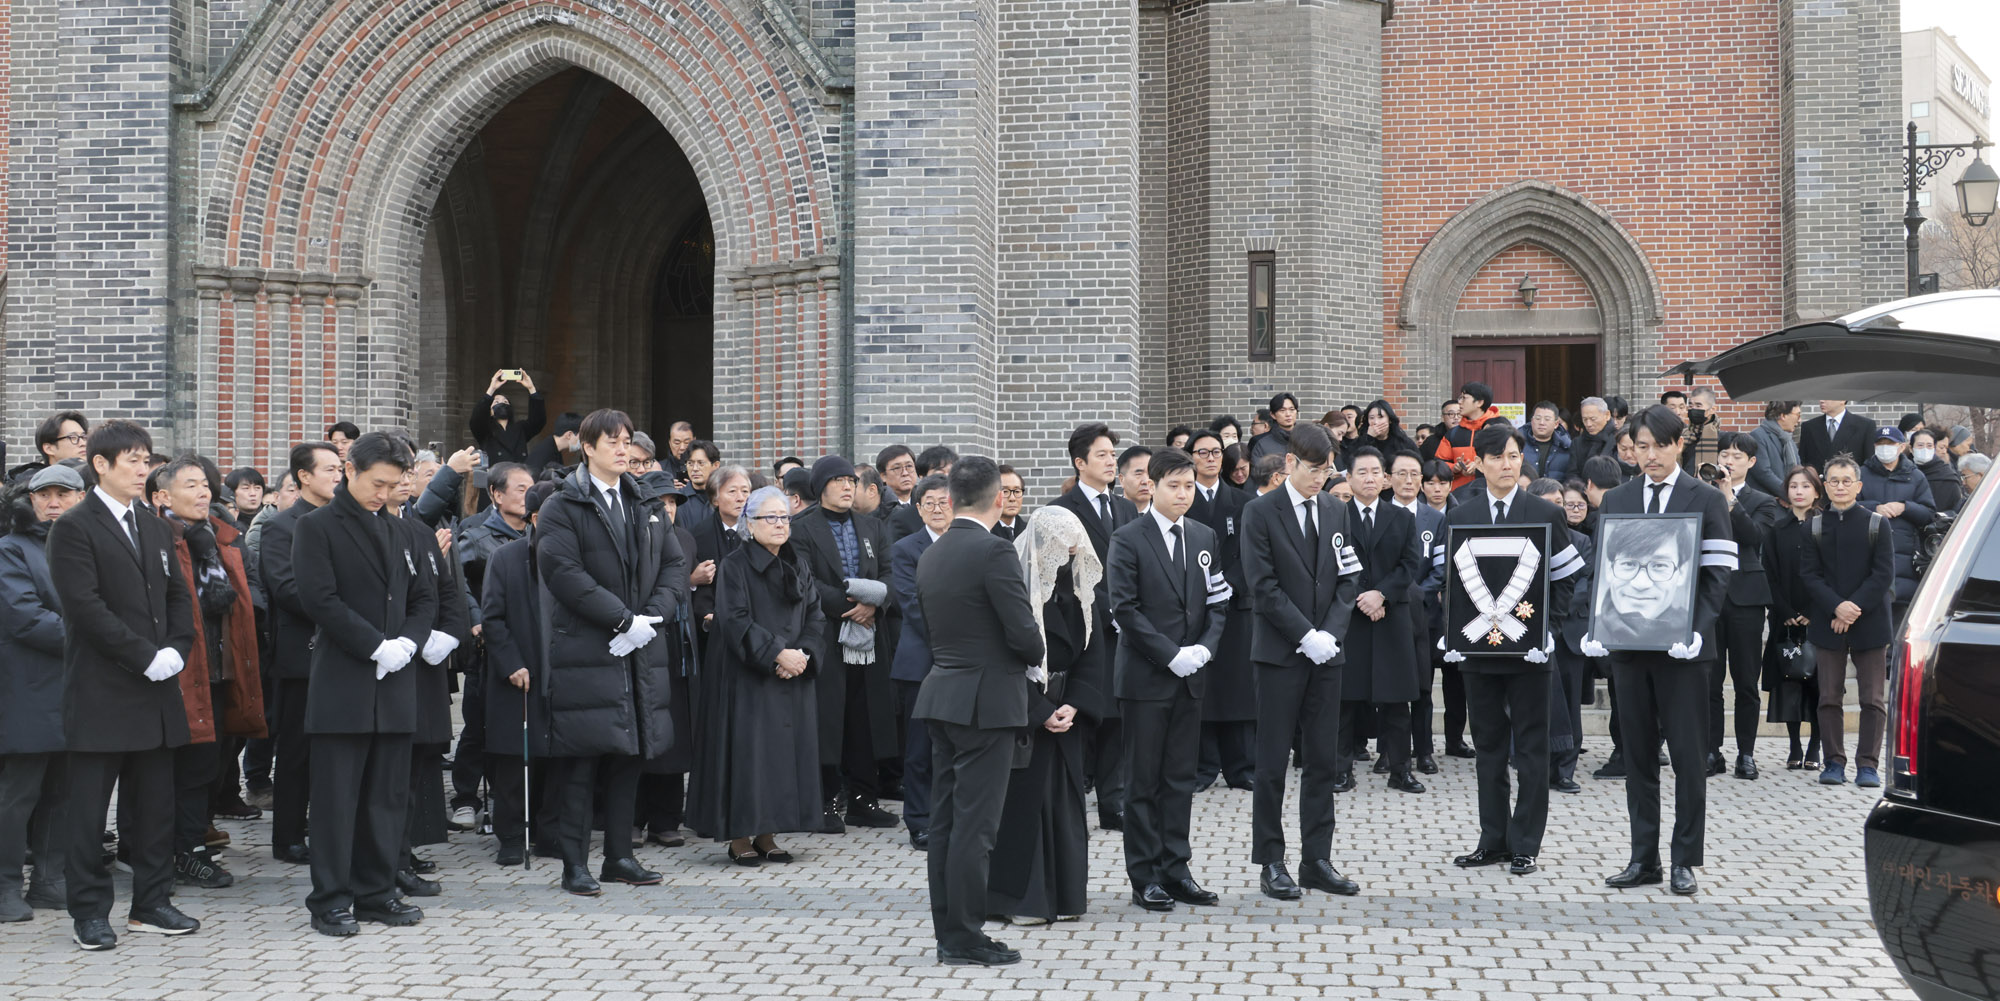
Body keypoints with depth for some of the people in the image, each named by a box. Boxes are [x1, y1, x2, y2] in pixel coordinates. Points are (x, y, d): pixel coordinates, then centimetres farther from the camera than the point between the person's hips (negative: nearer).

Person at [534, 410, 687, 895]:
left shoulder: (648, 506, 15)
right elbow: (563, 572, -14)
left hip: (640, 651, 6)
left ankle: (620, 856, 18)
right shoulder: (562, 508, -3)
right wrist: (623, 619, -17)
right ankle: (575, 864, 1)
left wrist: (650, 617, -6)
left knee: (631, 754, 9)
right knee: (581, 760, -5)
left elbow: (675, 564, 12)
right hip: (584, 650, -6)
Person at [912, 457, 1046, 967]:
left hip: (941, 694, 8)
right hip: (986, 700, -8)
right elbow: (1023, 632, -18)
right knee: (974, 823, -4)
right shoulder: (994, 551, -15)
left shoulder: (930, 556, 10)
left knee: (946, 820, 11)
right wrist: (1035, 658, 5)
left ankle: (948, 931, 16)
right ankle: (964, 938, -1)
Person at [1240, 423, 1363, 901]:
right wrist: (1306, 636, -15)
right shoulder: (1260, 512, -5)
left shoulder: (1336, 511, 11)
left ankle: (1317, 860, 12)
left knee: (1324, 760, 6)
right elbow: (1264, 586, -10)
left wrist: (1330, 633, -6)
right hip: (1280, 652, -5)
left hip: (1325, 651, 5)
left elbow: (1348, 579, 9)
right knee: (1273, 762, 0)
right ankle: (1271, 862, 7)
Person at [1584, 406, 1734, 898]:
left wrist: (1696, 629, -17)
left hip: (1680, 647, -4)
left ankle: (1685, 861, 6)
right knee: (1638, 754, 8)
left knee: (1687, 754, -1)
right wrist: (1597, 628, -3)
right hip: (1628, 645, 4)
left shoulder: (1707, 501, 1)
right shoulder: (1616, 501, 12)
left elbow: (1717, 574, -3)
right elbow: (1602, 570, 12)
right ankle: (1644, 858, 14)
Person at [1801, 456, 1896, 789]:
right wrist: (1836, 607, -13)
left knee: (1873, 698, 0)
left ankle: (1867, 764, 5)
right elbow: (1809, 574, 1)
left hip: (1870, 622, -2)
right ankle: (1834, 762, 11)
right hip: (1827, 624, 2)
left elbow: (1884, 574, -4)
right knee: (1829, 697, 3)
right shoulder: (1814, 527, 6)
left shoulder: (1877, 523, 1)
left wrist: (1855, 609, -13)